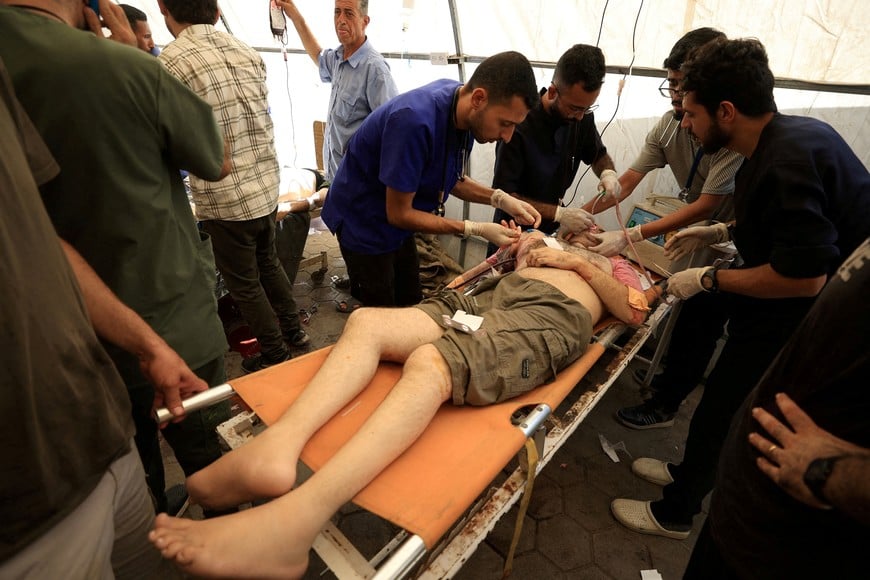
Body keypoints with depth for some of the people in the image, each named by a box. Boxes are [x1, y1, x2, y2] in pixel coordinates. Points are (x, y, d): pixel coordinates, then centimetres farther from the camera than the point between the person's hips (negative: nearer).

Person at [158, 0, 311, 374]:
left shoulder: (170, 61, -14)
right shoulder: (248, 54, 4)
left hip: (225, 199, -6)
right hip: (267, 187, 6)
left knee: (244, 284, 11)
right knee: (268, 263, 25)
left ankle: (275, 355, 26)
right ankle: (293, 330, 39)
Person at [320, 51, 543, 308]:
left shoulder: (465, 110, -11)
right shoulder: (416, 121, -35)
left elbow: (451, 179, 3)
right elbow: (399, 213, -26)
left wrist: (501, 199, -12)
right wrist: (477, 229, -25)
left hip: (399, 224, 7)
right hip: (363, 223, -7)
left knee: (411, 307, 16)